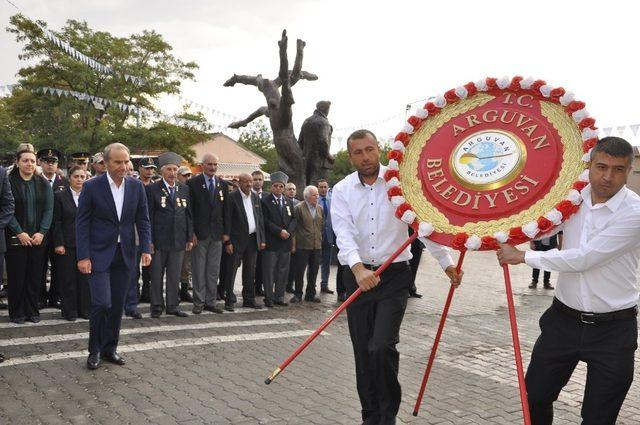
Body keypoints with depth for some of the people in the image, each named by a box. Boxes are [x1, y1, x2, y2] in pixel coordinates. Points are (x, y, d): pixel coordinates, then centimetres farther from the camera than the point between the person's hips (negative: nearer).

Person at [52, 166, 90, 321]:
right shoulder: (60, 196, 1)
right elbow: (56, 222, -2)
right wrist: (58, 244, -9)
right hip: (67, 244, -2)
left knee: (85, 278, 4)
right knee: (68, 279, 3)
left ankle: (85, 309, 14)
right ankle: (69, 311, 12)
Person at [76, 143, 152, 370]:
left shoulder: (136, 186, 2)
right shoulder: (92, 186, -8)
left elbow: (143, 220, 6)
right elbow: (82, 223, -6)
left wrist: (146, 249, -4)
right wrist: (83, 256, -11)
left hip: (125, 254, 4)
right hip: (99, 253, -4)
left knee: (117, 305, 9)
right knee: (102, 303, -9)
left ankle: (110, 348, 24)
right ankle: (95, 350, 11)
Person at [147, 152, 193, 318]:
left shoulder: (185, 189, 10)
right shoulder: (152, 189, -3)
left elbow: (189, 215, 11)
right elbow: (148, 216, -5)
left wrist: (190, 238, 7)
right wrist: (149, 240, -9)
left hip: (178, 240, 3)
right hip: (159, 240, -3)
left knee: (175, 275, 9)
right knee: (157, 275, 6)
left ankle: (173, 305, 19)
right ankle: (156, 306, 17)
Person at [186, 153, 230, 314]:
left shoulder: (223, 184, 9)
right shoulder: (193, 183, -2)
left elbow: (226, 210, 10)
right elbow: (189, 209, -5)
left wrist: (226, 232, 5)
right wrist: (191, 232, -10)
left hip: (217, 234, 4)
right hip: (199, 234, -3)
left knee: (214, 271, 8)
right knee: (198, 270, 2)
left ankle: (210, 302, 16)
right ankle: (198, 302, 11)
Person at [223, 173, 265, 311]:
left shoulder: (255, 197, 10)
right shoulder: (232, 197, -8)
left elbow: (260, 219, 13)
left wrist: (262, 239, 8)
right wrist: (228, 242, -14)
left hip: (253, 239, 6)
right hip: (237, 240, -6)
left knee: (250, 271, 11)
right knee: (232, 270, -1)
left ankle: (249, 299, 20)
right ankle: (229, 301, 6)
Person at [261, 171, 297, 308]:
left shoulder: (288, 202, 14)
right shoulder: (265, 201, -3)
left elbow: (293, 219, 11)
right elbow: (265, 221, -10)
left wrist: (289, 231, -7)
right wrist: (279, 231, -15)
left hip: (286, 242, 5)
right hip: (271, 242, -5)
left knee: (283, 271, 8)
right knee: (269, 271, -1)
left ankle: (279, 297, 17)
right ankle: (269, 298, 7)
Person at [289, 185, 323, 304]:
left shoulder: (320, 209, 11)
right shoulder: (298, 208, -7)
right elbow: (294, 227, -8)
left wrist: (320, 239, 12)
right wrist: (294, 244, -9)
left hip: (317, 245, 5)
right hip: (302, 245, -5)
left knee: (313, 271, 11)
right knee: (299, 271, 1)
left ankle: (310, 294, 22)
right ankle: (298, 294, 12)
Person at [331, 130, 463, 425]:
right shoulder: (342, 190, 1)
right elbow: (344, 234, -12)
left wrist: (447, 264, 1)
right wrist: (359, 269, -29)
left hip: (394, 276, -2)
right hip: (357, 276, 2)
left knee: (382, 347, -15)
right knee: (363, 352, 8)